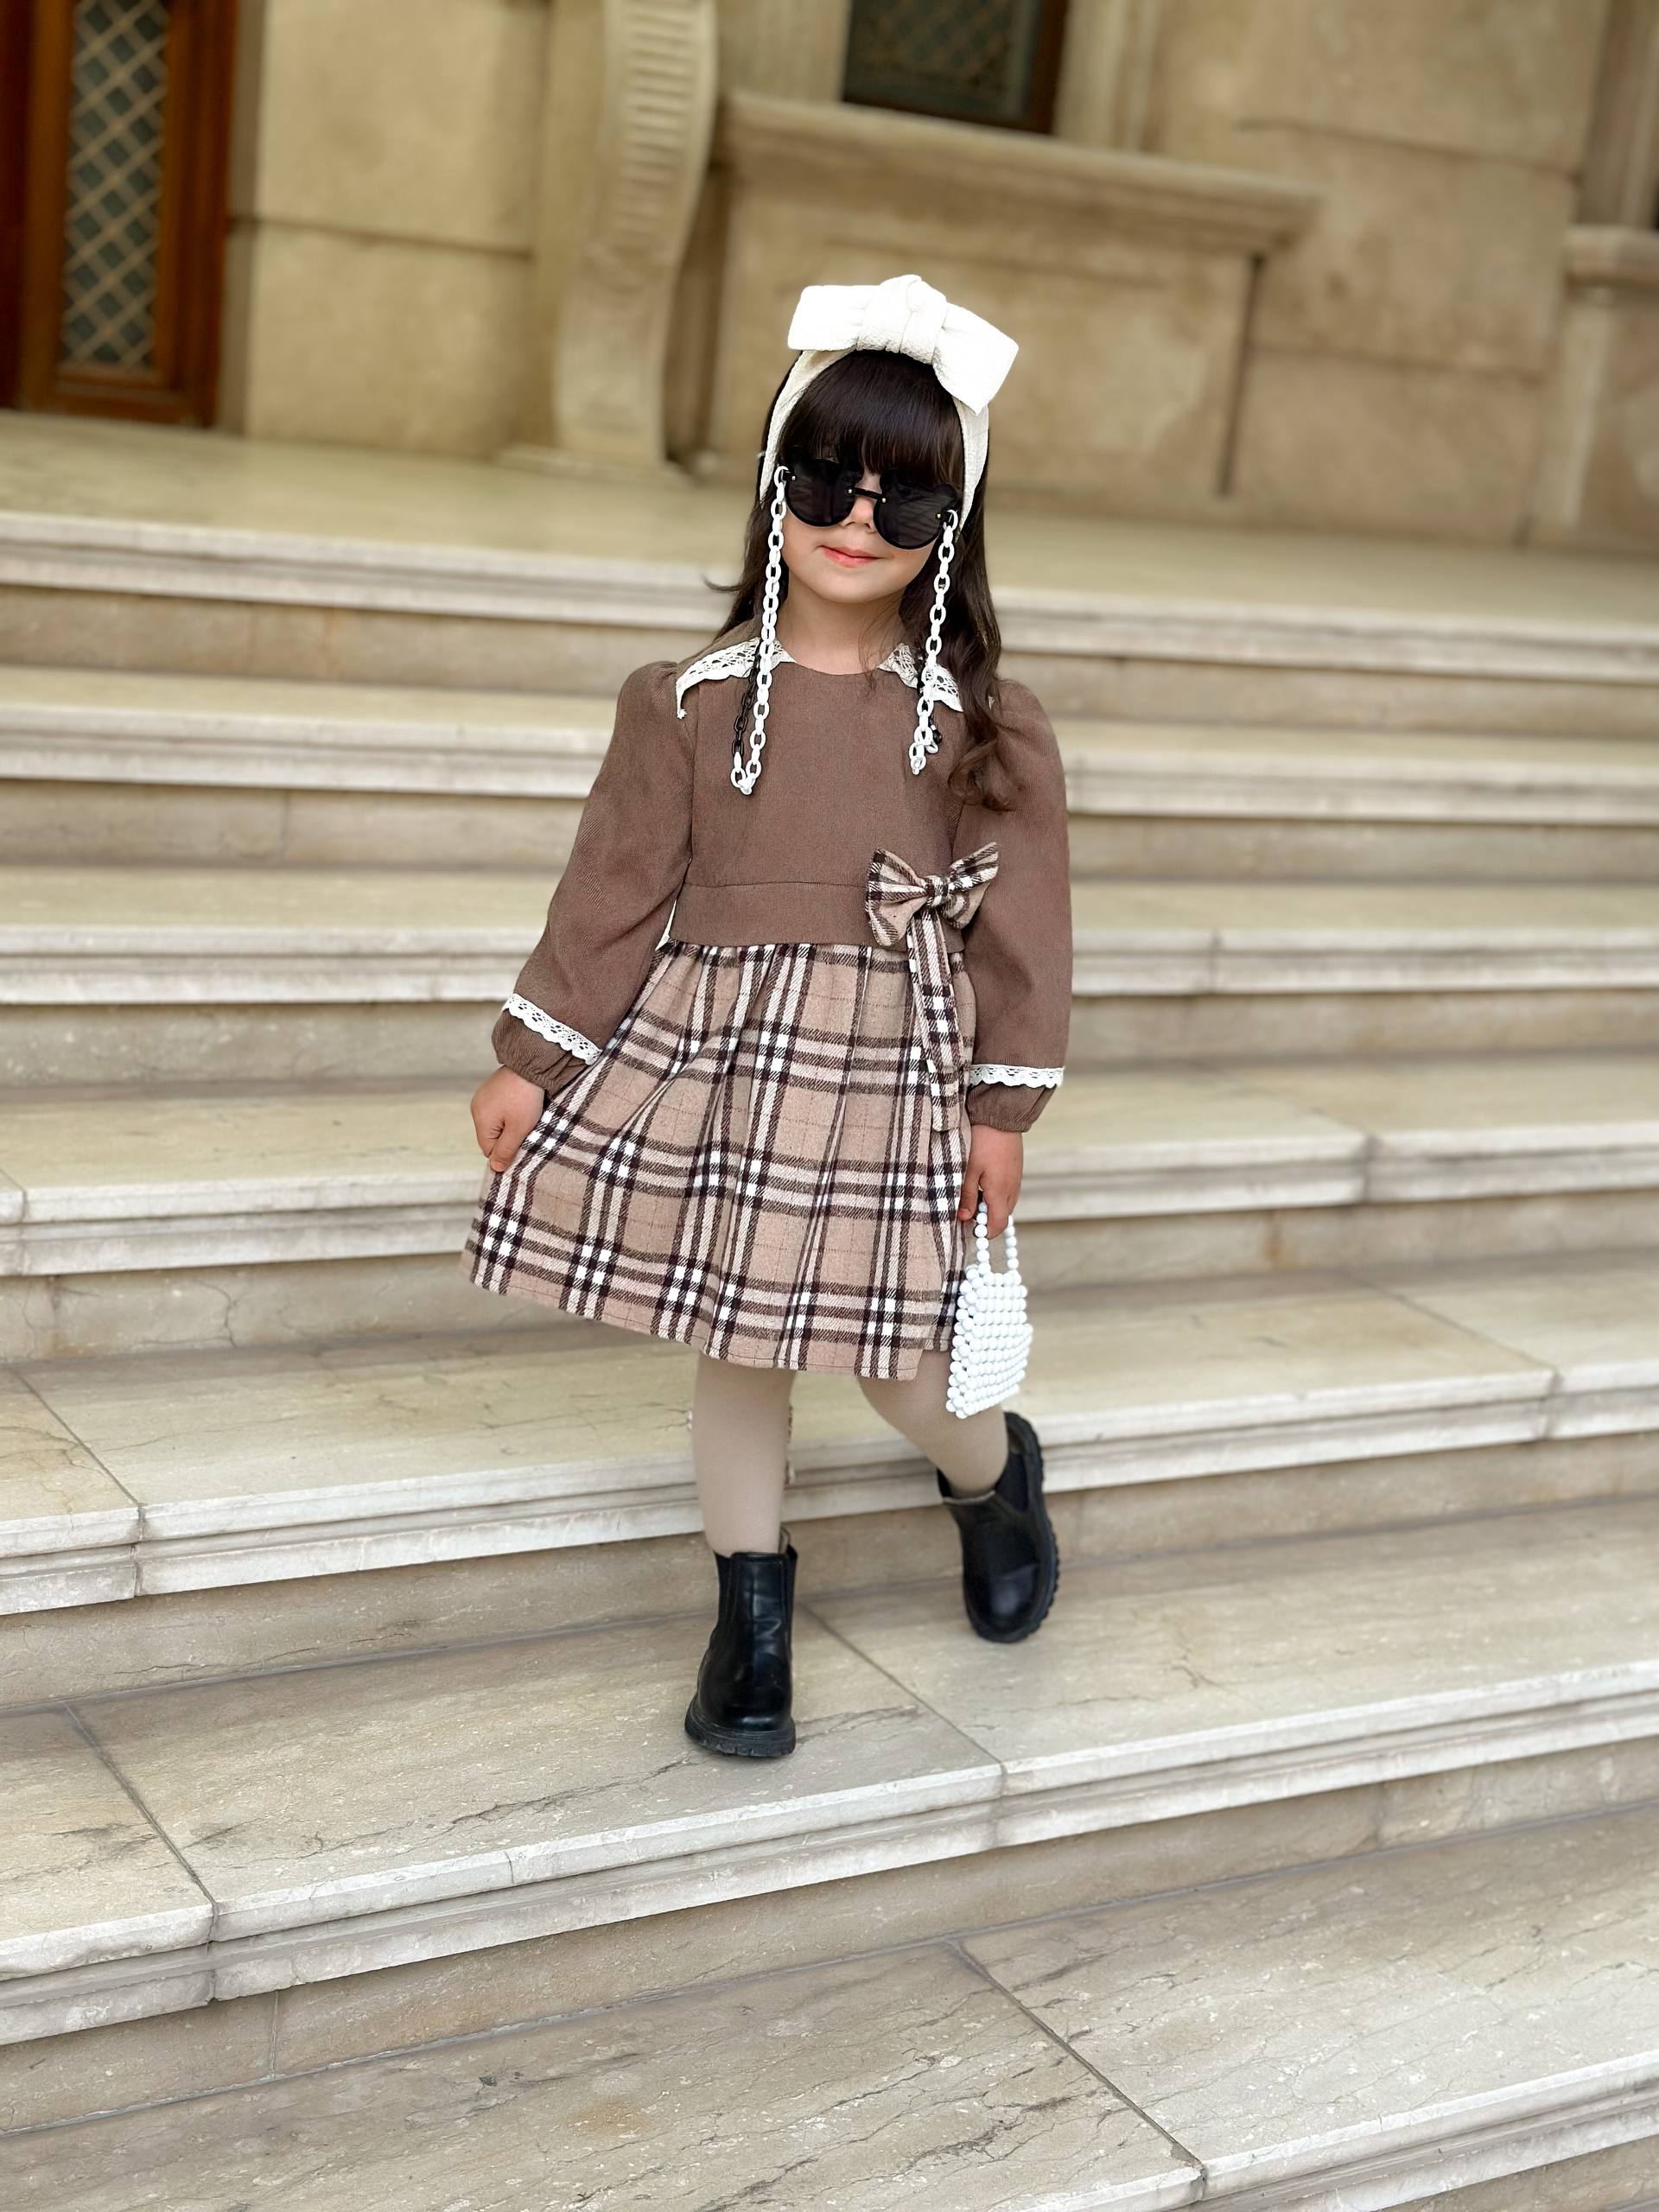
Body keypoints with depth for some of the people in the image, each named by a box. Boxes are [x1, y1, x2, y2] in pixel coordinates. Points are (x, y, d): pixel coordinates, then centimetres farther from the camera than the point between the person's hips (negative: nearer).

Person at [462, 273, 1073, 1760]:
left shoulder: (982, 728, -2)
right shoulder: (691, 701, 0)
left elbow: (1019, 922, 1)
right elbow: (614, 890, 3)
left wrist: (1003, 1104, 0)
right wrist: (533, 1058, 3)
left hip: (888, 1066, -1)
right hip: (711, 1045, 2)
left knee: (886, 1346, 1)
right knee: (736, 1337, 9)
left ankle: (995, 1471, 37)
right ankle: (752, 1610, 28)